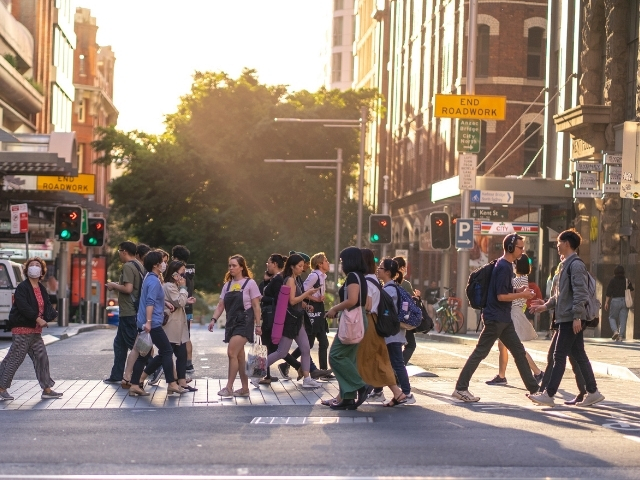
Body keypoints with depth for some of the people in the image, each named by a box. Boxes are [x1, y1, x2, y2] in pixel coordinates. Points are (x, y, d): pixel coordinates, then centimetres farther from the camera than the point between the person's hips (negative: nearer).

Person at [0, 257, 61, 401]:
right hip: (22, 330, -8)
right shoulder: (22, 287, -11)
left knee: (42, 358, 8)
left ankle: (46, 389, 15)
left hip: (35, 330, 8)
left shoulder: (41, 289, 14)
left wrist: (52, 315, -15)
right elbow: (23, 306, -23)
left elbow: (47, 305, 7)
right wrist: (37, 318, -29)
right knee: (14, 359, -4)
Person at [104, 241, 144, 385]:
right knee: (119, 343, 16)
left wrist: (114, 286, -9)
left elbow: (128, 288, -24)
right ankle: (116, 375, 21)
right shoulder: (138, 265, 13)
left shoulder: (128, 266, -16)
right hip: (135, 310, 10)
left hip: (128, 312, -10)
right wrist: (117, 285, 13)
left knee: (133, 343, -6)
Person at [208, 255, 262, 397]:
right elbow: (221, 305, 12)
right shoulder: (228, 285, 14)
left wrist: (258, 324, -7)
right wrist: (213, 319, -2)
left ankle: (229, 387, -13)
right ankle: (245, 388, 14)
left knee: (232, 353, -16)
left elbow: (256, 306, -4)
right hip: (231, 322, 7)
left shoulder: (250, 283, -3)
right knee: (239, 356, 8)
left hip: (244, 322, -6)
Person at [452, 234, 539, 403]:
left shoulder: (506, 265, 13)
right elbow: (501, 296, -20)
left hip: (504, 319, 10)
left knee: (519, 351, 13)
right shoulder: (503, 267, -17)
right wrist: (522, 295, -11)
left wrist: (517, 291, 8)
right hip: (495, 318, -10)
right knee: (480, 352, -6)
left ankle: (533, 388, 19)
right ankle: (460, 388, -2)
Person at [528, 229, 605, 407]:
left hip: (570, 319, -10)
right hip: (567, 318, 10)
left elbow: (581, 292, -20)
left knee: (559, 356, -8)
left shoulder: (576, 264, -13)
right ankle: (593, 392, 15)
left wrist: (577, 316, -23)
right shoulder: (566, 264, 18)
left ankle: (549, 394, -6)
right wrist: (546, 305, 24)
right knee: (579, 356, 11)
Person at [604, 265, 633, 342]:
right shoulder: (626, 281, 4)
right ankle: (621, 336, 0)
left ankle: (615, 331, -12)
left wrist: (606, 302, -2)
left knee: (612, 317, 11)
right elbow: (631, 289, 13)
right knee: (623, 319, 4)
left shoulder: (612, 281, -4)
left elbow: (608, 293, -6)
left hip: (615, 301, -3)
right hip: (625, 301, 3)